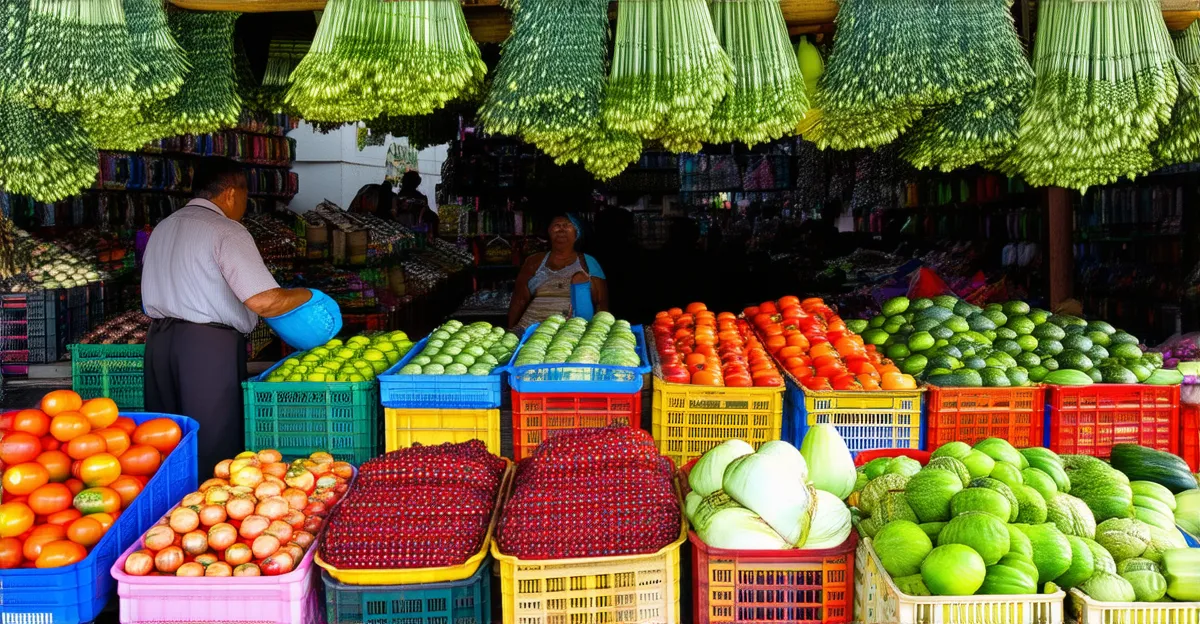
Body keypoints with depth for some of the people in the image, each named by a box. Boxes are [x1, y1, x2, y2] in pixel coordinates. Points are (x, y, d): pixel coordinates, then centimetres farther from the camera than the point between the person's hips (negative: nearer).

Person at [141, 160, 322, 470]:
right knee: (214, 446, -1)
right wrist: (305, 294, -3)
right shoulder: (226, 231, -10)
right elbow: (264, 301, -20)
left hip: (159, 337, 8)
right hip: (209, 347, -8)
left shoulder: (164, 227, 16)